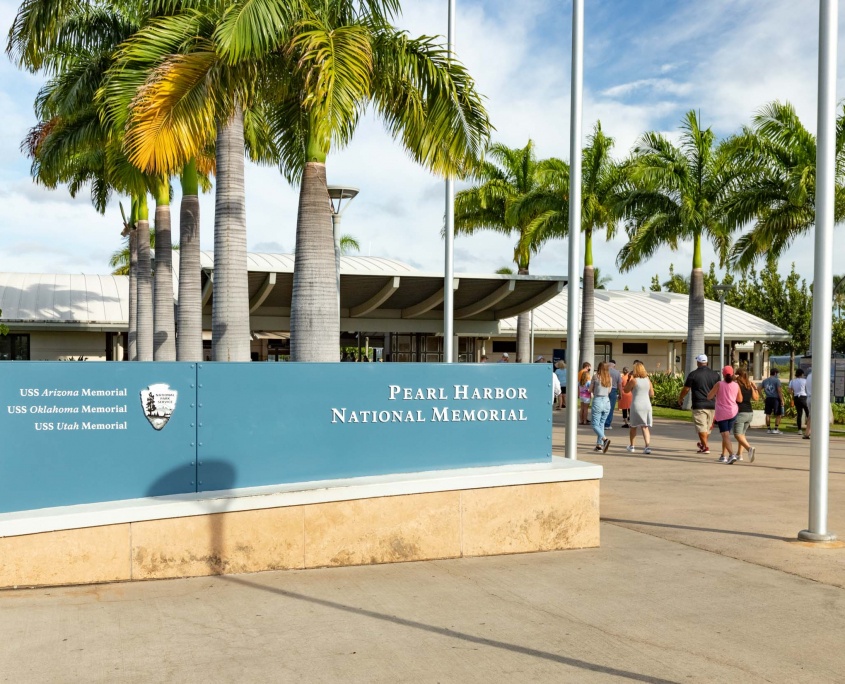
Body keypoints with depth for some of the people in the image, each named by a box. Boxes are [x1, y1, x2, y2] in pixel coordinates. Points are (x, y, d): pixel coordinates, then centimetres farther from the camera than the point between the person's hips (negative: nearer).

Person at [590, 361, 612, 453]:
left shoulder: (596, 377, -6)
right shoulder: (610, 379, 4)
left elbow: (590, 390, 3)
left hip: (597, 401, -5)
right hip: (607, 401, 5)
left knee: (595, 425, -1)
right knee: (601, 424, 15)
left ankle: (605, 439, -24)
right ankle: (599, 445, 14)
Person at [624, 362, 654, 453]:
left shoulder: (634, 380, -9)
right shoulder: (648, 380, 4)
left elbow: (626, 390, 4)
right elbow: (652, 394, 9)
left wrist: (628, 379, 6)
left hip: (636, 405, -3)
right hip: (647, 405, 3)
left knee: (633, 426, 13)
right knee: (645, 427, 4)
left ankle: (631, 446, 25)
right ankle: (648, 446, -12)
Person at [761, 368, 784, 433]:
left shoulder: (765, 380, 10)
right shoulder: (777, 380, -8)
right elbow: (779, 391, -13)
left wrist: (763, 396, 13)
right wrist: (782, 400, -9)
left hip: (768, 399, 5)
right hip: (775, 399, -5)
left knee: (768, 414, 8)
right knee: (778, 415, 4)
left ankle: (768, 429, 10)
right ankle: (776, 429, 1)